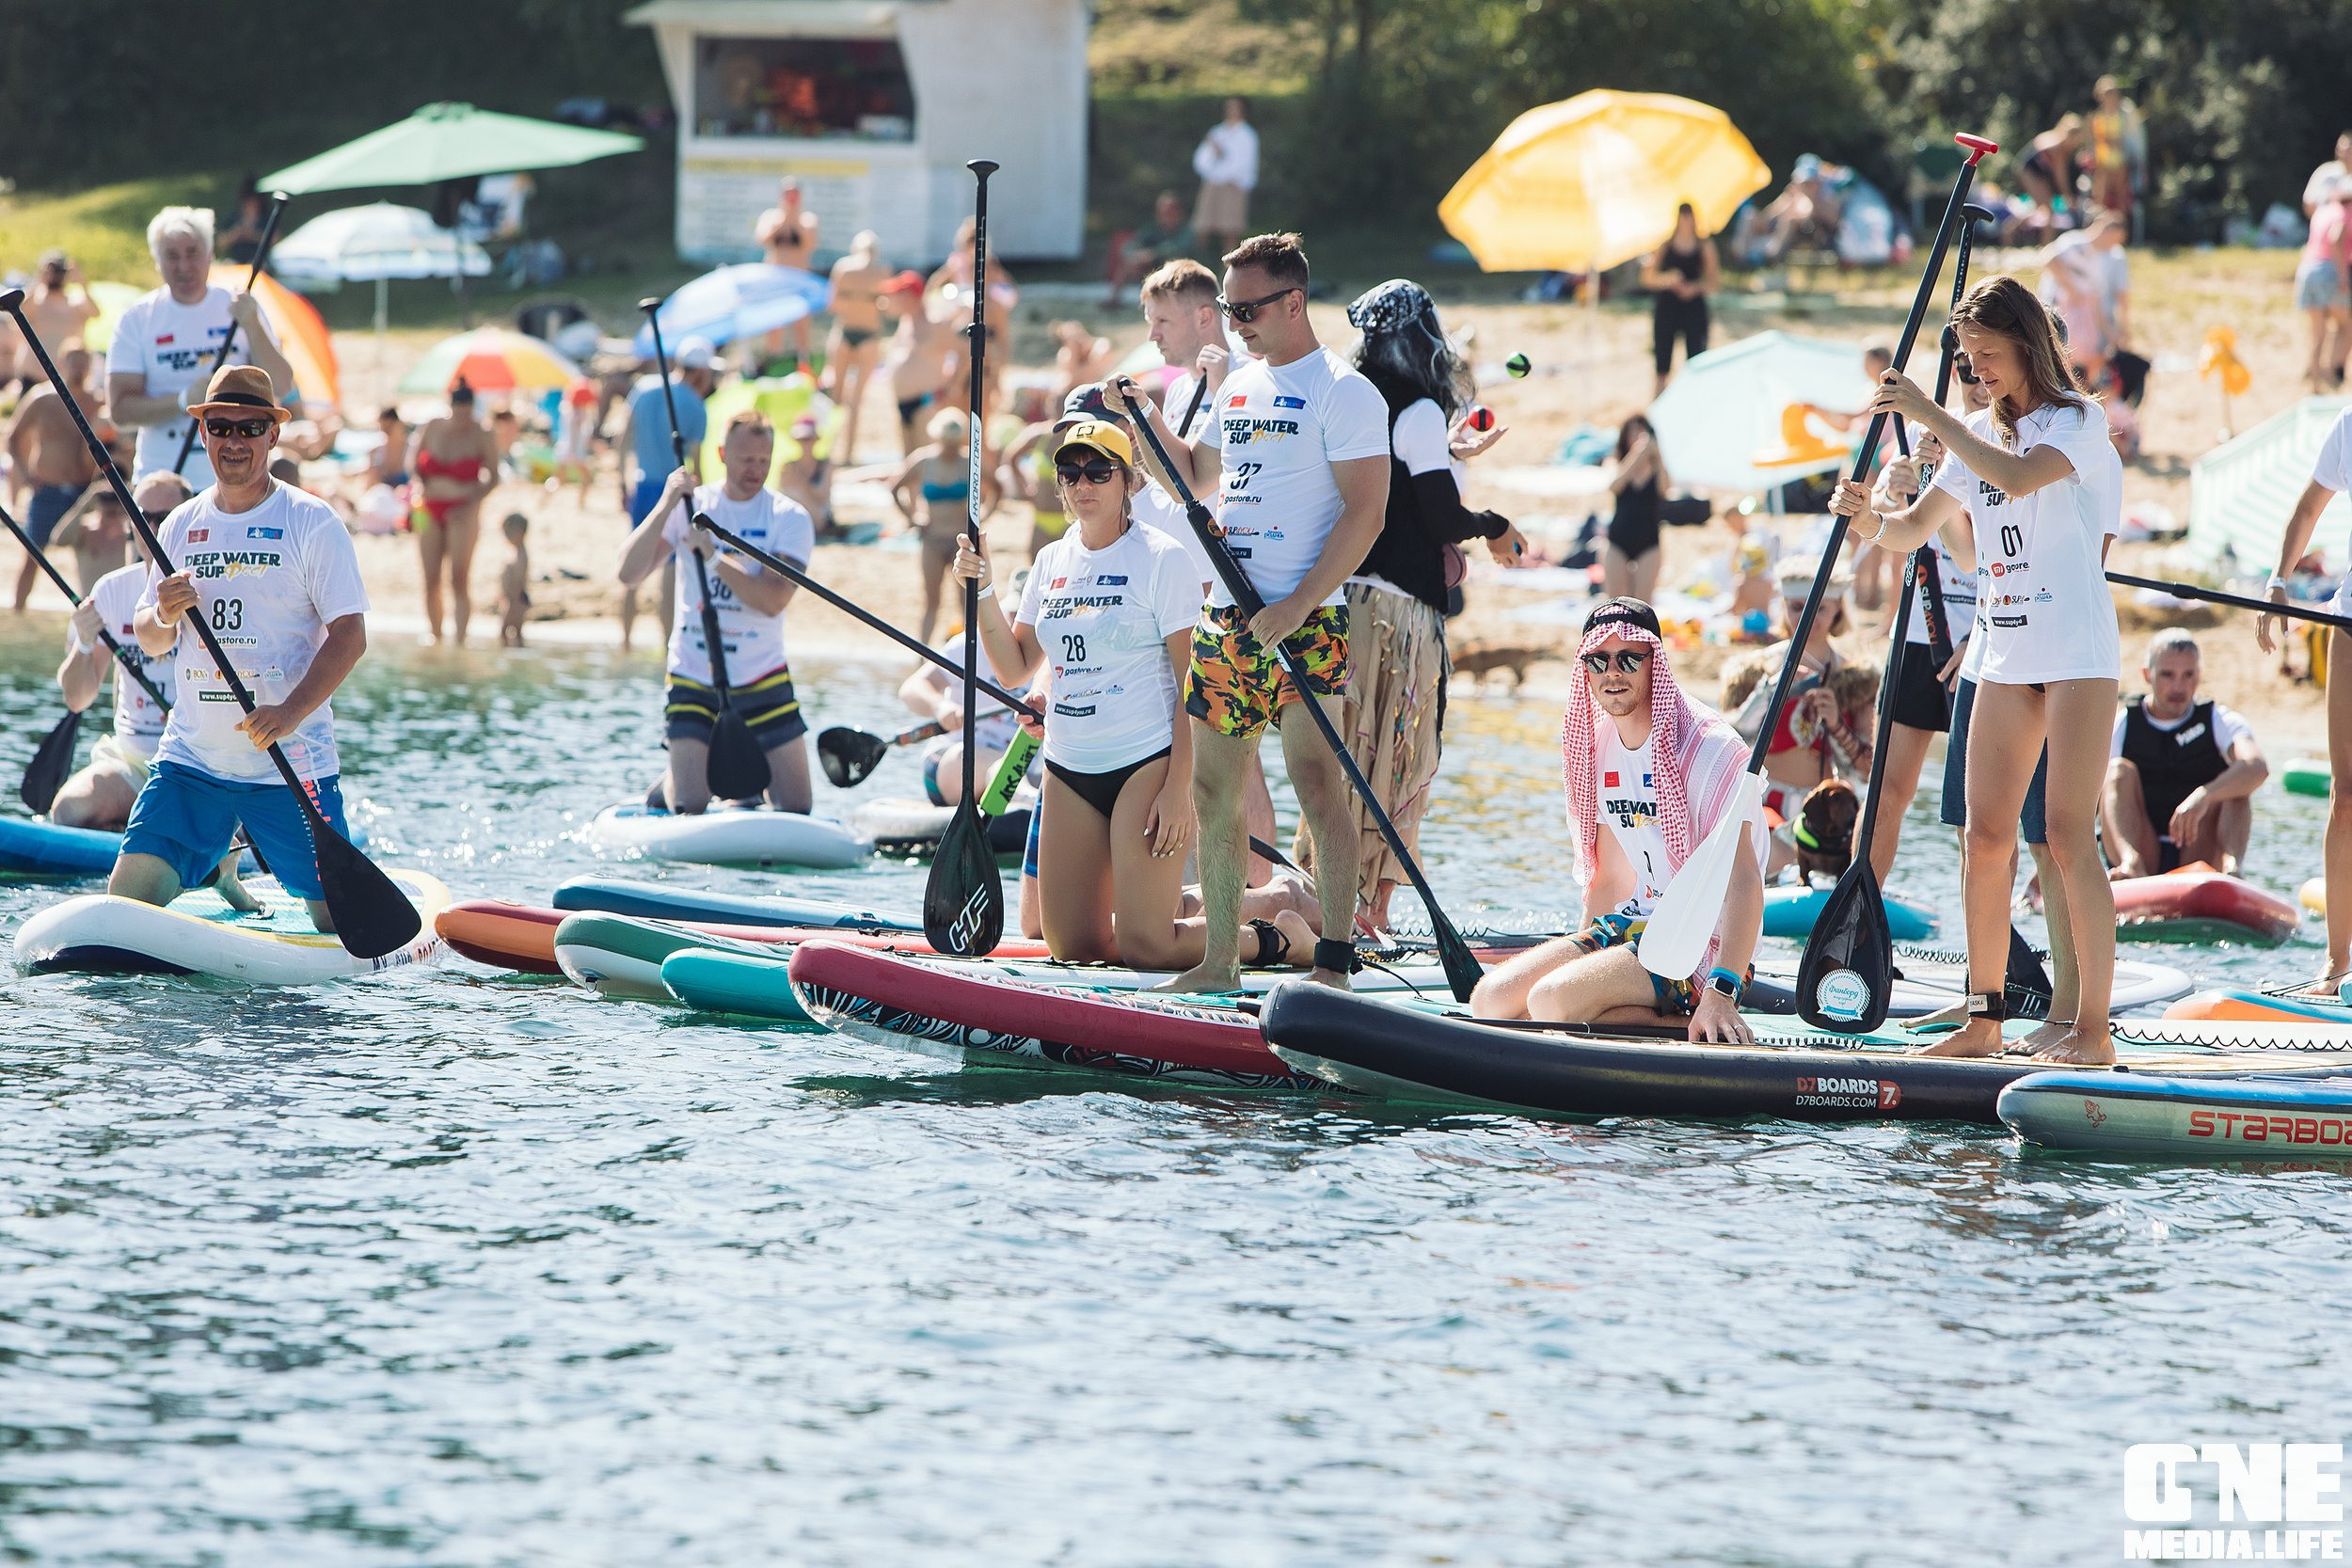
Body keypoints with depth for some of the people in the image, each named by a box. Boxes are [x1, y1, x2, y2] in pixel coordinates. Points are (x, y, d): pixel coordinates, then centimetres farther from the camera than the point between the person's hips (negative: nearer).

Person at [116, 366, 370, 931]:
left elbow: (350, 636, -10)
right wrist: (162, 618, -12)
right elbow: (150, 641, 13)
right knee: (129, 895, -8)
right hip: (191, 758, 4)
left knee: (339, 920, -1)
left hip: (291, 765, -4)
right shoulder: (182, 524, 10)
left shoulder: (312, 523, -5)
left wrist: (290, 714, -24)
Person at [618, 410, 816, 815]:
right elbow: (629, 574, -12)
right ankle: (671, 782, 26)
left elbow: (773, 601, -19)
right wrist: (666, 506, -20)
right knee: (690, 813, -7)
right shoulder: (689, 506, -1)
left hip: (762, 679, 1)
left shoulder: (789, 519, -4)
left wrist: (714, 557, -28)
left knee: (796, 812, 0)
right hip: (693, 679, -1)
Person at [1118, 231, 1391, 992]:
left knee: (1317, 784, -11)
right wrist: (1148, 418, 15)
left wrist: (1299, 605, -20)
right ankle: (1220, 959, 13)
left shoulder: (1342, 391, -7)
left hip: (1304, 618, -8)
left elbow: (1365, 512, -14)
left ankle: (1333, 960, -10)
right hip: (1226, 615, 8)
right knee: (1214, 790, 7)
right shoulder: (1238, 387, 17)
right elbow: (1196, 473, 32)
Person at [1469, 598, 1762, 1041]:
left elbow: (1743, 879, -23)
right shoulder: (1596, 746, 11)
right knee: (1491, 1000, -10)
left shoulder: (1710, 750, -14)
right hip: (1630, 923, 9)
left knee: (1551, 1001, -28)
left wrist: (1721, 995, -33)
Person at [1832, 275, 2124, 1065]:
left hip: (2078, 651, -7)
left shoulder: (2077, 420, -7)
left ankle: (2093, 1028, -8)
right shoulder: (1979, 434, 14)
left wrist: (1930, 415, -24)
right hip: (2004, 657, 7)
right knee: (1986, 834, 4)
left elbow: (2018, 477, -28)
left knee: (2069, 836, -10)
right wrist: (1870, 518, -11)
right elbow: (1912, 531, 11)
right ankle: (1984, 1018, 10)